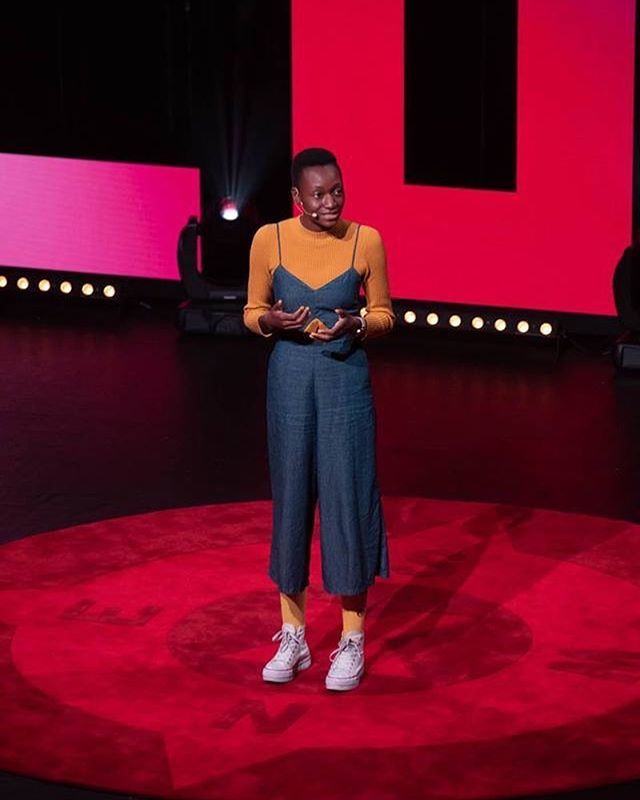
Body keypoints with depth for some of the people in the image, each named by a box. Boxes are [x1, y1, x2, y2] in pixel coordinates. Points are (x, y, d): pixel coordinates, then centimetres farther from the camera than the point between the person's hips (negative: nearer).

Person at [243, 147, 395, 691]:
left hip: (346, 380, -1)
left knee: (347, 499, -1)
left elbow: (384, 315, 4)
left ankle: (352, 642, 9)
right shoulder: (269, 239, -3)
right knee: (291, 499, 7)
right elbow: (253, 311, 6)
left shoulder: (366, 240, -5)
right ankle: (292, 636, 18)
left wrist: (355, 324, -17)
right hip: (290, 379, 1)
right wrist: (272, 321, -16)